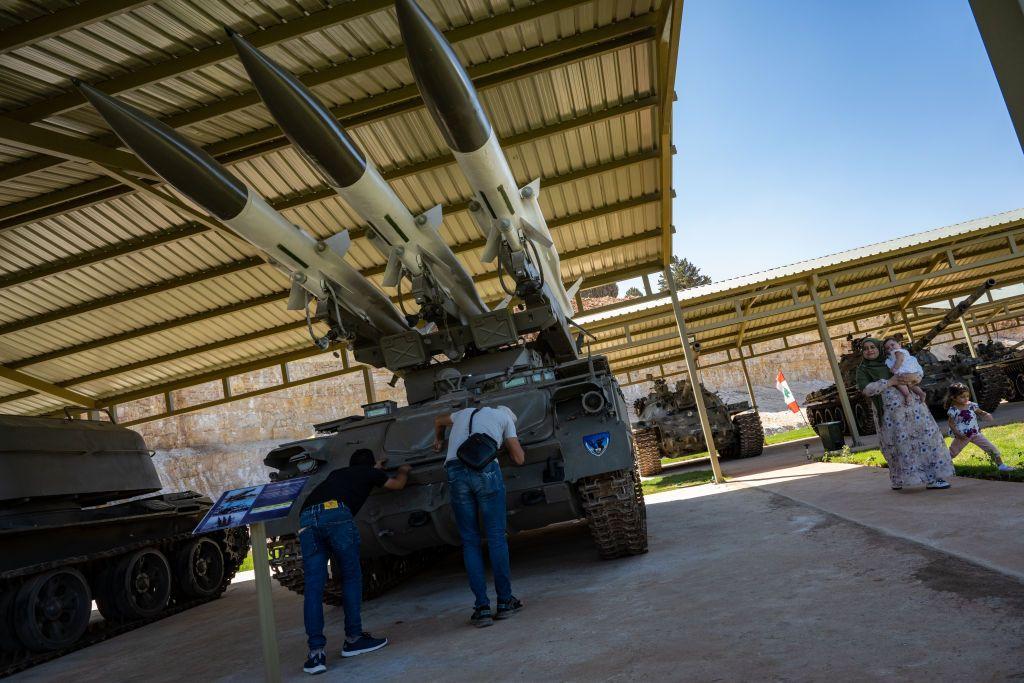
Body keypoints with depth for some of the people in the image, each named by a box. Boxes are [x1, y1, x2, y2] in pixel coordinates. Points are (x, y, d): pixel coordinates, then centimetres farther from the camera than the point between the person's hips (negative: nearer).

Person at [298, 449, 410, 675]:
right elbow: (397, 485, 41)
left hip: (306, 519, 5)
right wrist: (403, 471, 63)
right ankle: (353, 638, 14)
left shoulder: (337, 473, 37)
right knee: (351, 577, 11)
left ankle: (316, 651, -1)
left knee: (313, 587, 3)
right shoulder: (369, 473, 24)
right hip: (336, 514, -5)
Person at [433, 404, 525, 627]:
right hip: (485, 469, -3)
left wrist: (439, 440, 68)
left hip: (455, 470, 3)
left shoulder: (465, 413, 31)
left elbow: (438, 420, 51)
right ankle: (504, 601, 13)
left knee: (470, 541, 7)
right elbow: (519, 459, 18)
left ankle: (482, 608, 6)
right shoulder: (504, 417, 21)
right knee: (496, 537, 7)